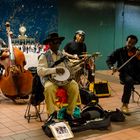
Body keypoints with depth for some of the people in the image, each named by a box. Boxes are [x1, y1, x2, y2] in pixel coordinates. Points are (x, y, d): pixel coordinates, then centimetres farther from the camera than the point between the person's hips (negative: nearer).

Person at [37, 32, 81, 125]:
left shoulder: (63, 55, 17)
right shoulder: (44, 56, 2)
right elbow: (40, 71, -12)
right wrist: (55, 70, -22)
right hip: (49, 79, -4)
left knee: (74, 86, -25)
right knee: (49, 88, -37)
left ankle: (69, 113, -10)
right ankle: (52, 114, -17)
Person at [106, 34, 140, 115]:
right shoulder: (119, 51, 7)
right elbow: (109, 59, 7)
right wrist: (111, 66, -14)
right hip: (125, 73, -2)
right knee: (129, 80, -36)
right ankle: (124, 105, -28)